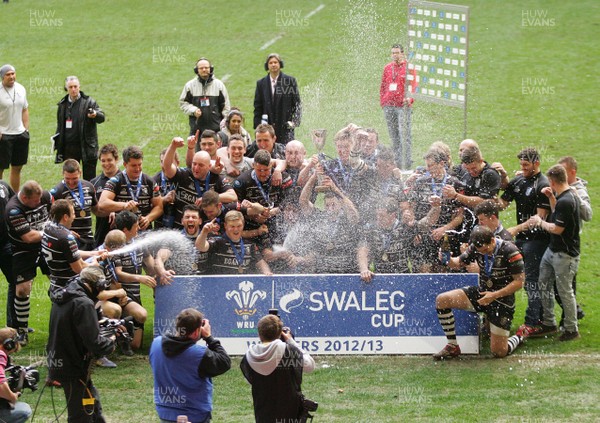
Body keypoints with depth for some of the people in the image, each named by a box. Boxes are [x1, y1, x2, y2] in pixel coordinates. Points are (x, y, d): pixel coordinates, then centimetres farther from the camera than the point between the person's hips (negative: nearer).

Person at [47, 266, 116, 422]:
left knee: (94, 405, 23)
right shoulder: (84, 304, -23)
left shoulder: (61, 298, 5)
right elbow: (94, 343, -25)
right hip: (74, 368, -9)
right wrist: (111, 342, -4)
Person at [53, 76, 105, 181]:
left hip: (86, 147, -4)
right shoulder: (63, 104, 10)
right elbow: (60, 126, 16)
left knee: (89, 179, -1)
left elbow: (102, 118, -12)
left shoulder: (89, 102, -3)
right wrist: (58, 146, 14)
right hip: (69, 147, 4)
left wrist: (95, 114, -36)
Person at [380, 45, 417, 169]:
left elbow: (413, 85, -3)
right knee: (393, 135, 5)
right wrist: (382, 101, 10)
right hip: (389, 106, 5)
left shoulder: (409, 67, 2)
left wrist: (409, 98, -18)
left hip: (403, 105, -5)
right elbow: (383, 86, 20)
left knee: (404, 134, -11)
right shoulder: (387, 68, 17)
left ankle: (406, 162, -12)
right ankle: (397, 161, 8)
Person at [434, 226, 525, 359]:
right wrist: (448, 259, -19)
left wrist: (494, 295, -24)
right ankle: (452, 347, -2)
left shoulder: (509, 251, -22)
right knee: (442, 300, -14)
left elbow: (519, 281, -19)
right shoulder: (476, 247, -7)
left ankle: (518, 338, 29)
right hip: (481, 293, 5)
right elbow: (459, 263, 6)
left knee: (499, 352, -8)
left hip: (502, 299, -5)